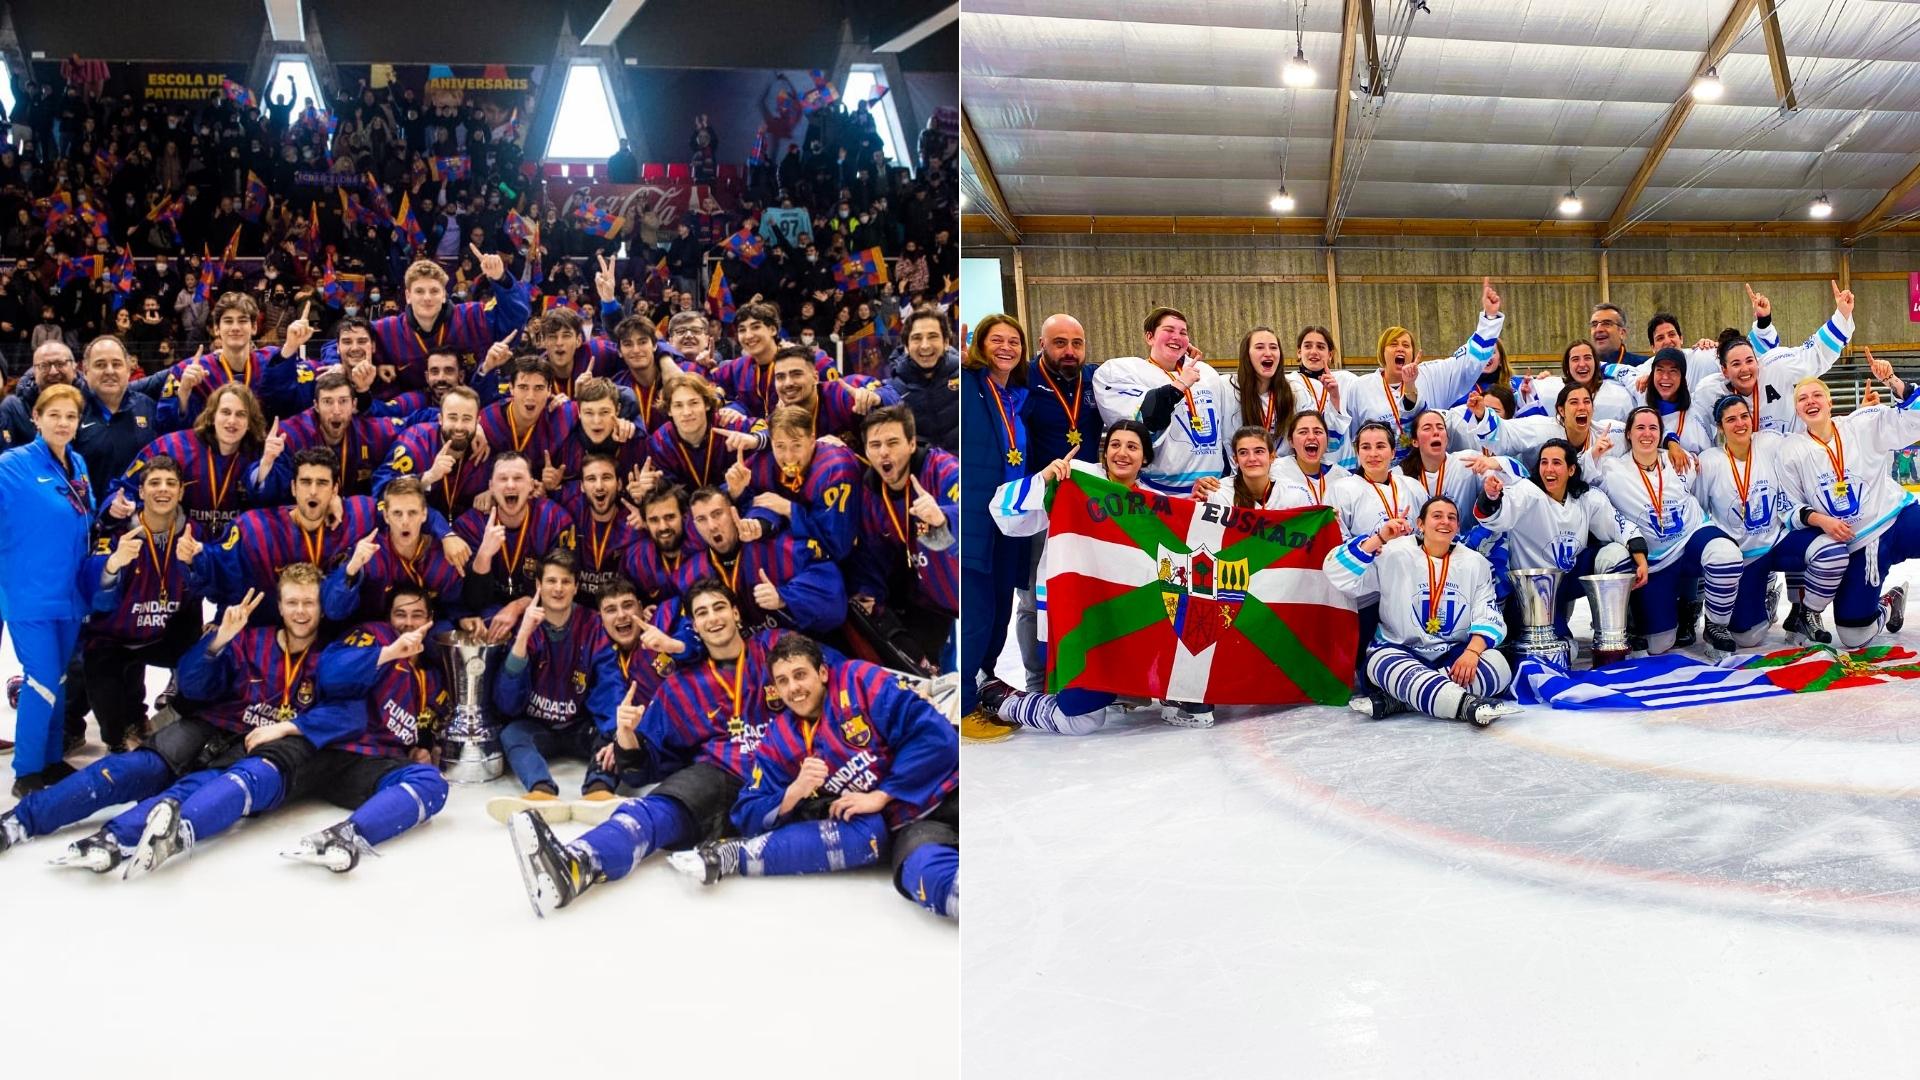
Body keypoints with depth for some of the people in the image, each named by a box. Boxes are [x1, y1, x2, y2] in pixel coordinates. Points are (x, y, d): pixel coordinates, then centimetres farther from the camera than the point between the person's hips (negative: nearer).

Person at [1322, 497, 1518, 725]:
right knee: (1391, 667, -36)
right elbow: (1337, 573, -15)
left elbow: (1489, 617, -1)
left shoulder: (1476, 563, 5)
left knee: (1497, 666, -25)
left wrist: (1472, 651, -21)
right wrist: (1380, 538, -26)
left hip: (1454, 655, 3)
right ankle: (1470, 705, -55)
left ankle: (1394, 700, -31)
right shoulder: (1394, 554, -5)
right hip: (1396, 651, -3)